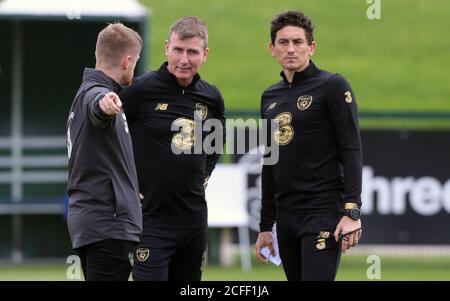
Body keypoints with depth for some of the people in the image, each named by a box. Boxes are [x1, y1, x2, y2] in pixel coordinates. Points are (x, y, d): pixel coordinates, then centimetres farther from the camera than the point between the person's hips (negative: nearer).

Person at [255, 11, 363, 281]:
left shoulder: (333, 87, -4)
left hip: (323, 213, -7)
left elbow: (351, 151, -10)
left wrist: (351, 212, -19)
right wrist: (266, 226, 19)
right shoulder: (270, 98, 16)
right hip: (286, 216, 7)